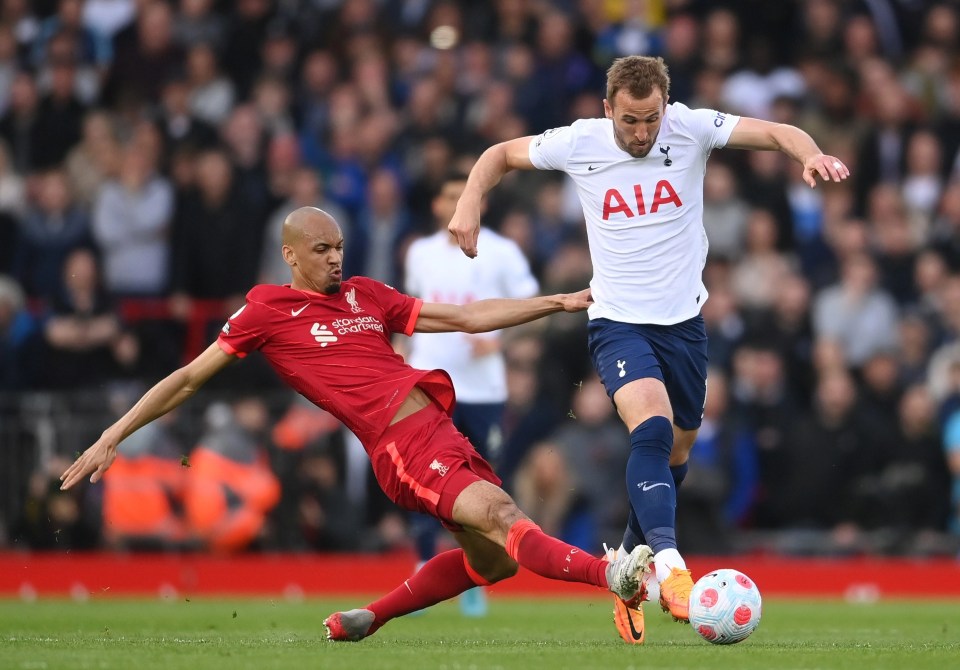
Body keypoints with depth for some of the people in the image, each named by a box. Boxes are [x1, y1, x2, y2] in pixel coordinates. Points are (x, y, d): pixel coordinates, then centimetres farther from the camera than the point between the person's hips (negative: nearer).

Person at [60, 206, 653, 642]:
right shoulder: (267, 311, 5)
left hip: (440, 426, 8)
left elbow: (466, 318, 23)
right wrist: (112, 438, 7)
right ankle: (611, 575, -44)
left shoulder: (366, 295, 20)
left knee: (494, 557, 6)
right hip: (402, 444, -8)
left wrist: (557, 303, 18)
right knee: (500, 515, -26)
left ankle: (368, 618, 19)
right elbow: (188, 380, 9)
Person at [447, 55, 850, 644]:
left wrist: (811, 154, -34)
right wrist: (471, 201, -9)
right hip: (618, 323, -3)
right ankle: (669, 564, -41)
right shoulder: (579, 143, -8)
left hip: (684, 320, 3)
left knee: (674, 456, 14)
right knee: (652, 426, -29)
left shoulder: (690, 129, -8)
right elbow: (502, 155, 8)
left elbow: (775, 132, -13)